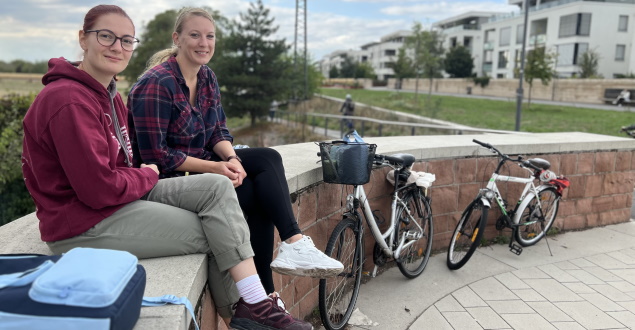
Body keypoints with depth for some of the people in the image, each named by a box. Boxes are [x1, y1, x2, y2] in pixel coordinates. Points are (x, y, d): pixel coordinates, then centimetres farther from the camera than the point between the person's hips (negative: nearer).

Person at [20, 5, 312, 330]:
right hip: (85, 222, -9)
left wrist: (143, 173, -3)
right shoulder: (70, 101, -21)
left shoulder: (108, 93, 12)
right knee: (214, 234, -11)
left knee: (217, 187, -7)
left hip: (124, 192, 9)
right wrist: (147, 175, -8)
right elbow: (98, 189, -25)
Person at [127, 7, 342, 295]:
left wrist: (232, 159, -17)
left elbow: (218, 131, 6)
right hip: (172, 177, -7)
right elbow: (155, 155, -20)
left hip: (201, 164, 7)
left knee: (268, 158, -15)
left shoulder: (207, 77, 7)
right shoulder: (157, 84, -17)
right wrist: (213, 167, -23)